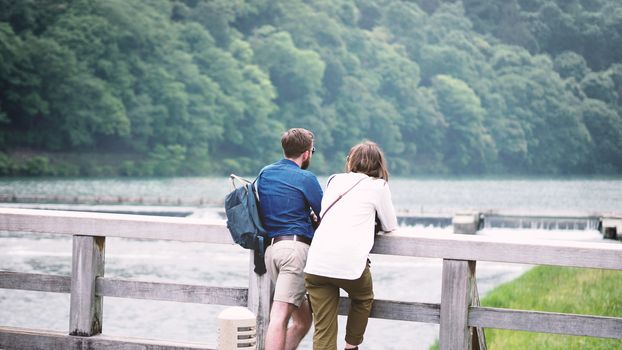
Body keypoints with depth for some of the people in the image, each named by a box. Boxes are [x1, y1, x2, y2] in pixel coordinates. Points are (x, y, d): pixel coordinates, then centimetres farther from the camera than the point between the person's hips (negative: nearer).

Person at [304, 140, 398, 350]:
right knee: (363, 300, 31)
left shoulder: (335, 180, 20)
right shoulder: (378, 186, 8)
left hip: (316, 264, 3)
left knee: (323, 332, 4)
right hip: (350, 264, -3)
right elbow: (390, 226, 19)